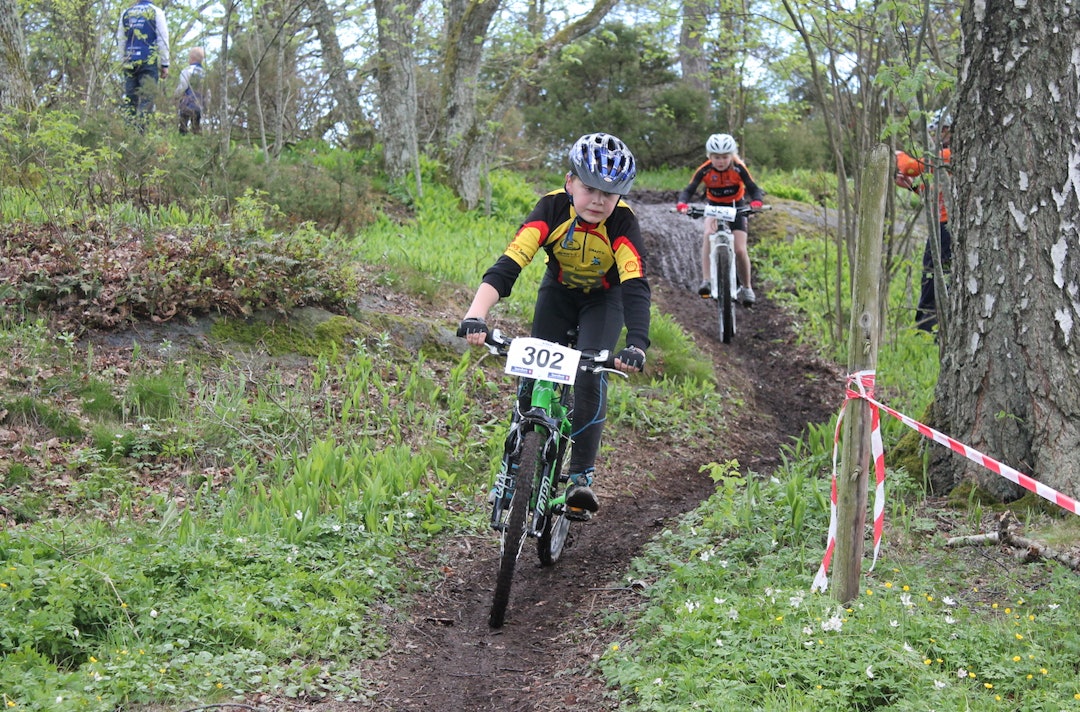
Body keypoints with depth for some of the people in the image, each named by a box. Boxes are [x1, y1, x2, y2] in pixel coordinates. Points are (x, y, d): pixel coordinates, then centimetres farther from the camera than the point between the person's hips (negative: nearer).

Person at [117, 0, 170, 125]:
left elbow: (121, 39, 17)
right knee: (146, 98, -7)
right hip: (150, 61, -4)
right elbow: (163, 39, -2)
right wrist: (165, 64, 1)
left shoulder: (126, 13, 13)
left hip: (129, 62, 4)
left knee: (129, 98, 8)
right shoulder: (156, 12, 0)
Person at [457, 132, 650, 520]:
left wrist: (636, 345, -59)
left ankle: (581, 477, -15)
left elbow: (636, 288, -42)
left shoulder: (622, 223, -33)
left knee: (590, 375, -21)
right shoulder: (553, 208, -31)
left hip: (604, 298, -2)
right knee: (533, 376, -9)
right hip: (559, 291, 2)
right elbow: (508, 264, -40)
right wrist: (475, 315, -55)